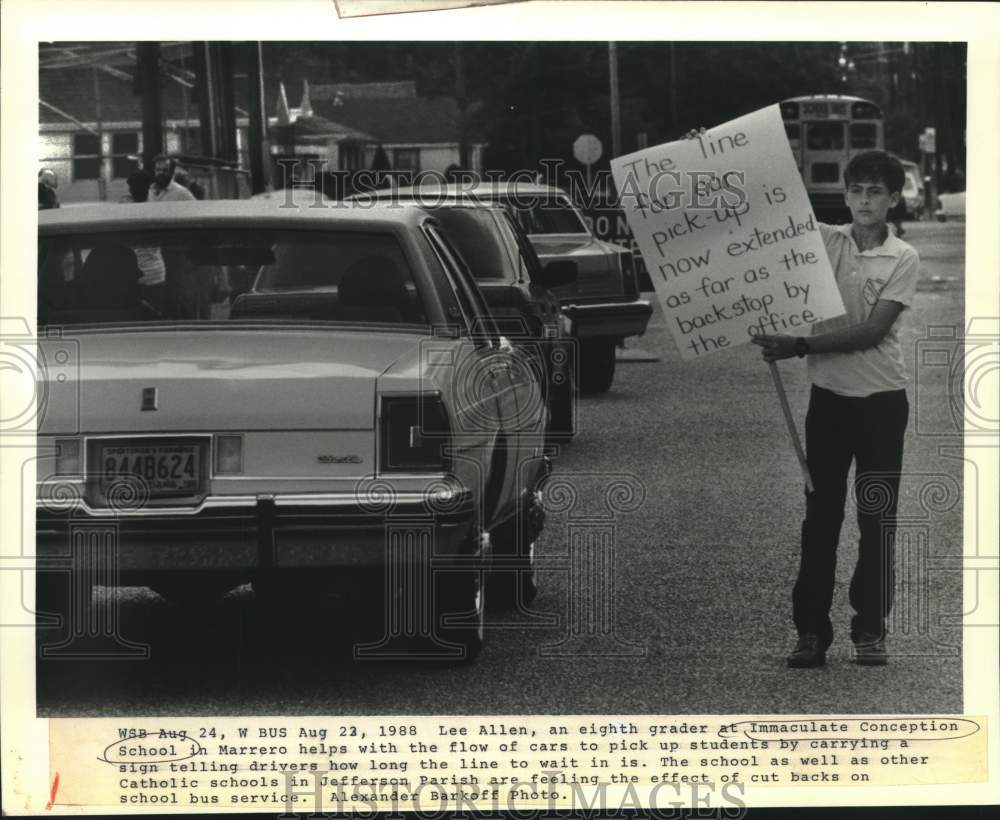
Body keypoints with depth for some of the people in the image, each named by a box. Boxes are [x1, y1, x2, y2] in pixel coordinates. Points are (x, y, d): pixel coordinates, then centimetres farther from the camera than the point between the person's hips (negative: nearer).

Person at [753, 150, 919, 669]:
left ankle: (870, 631, 11)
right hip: (828, 397, 2)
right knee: (820, 515, 4)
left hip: (881, 398, -2)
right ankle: (811, 631, 8)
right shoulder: (822, 240, 2)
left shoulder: (903, 260, -5)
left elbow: (872, 331, -14)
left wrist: (801, 346, -20)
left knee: (877, 518, 3)